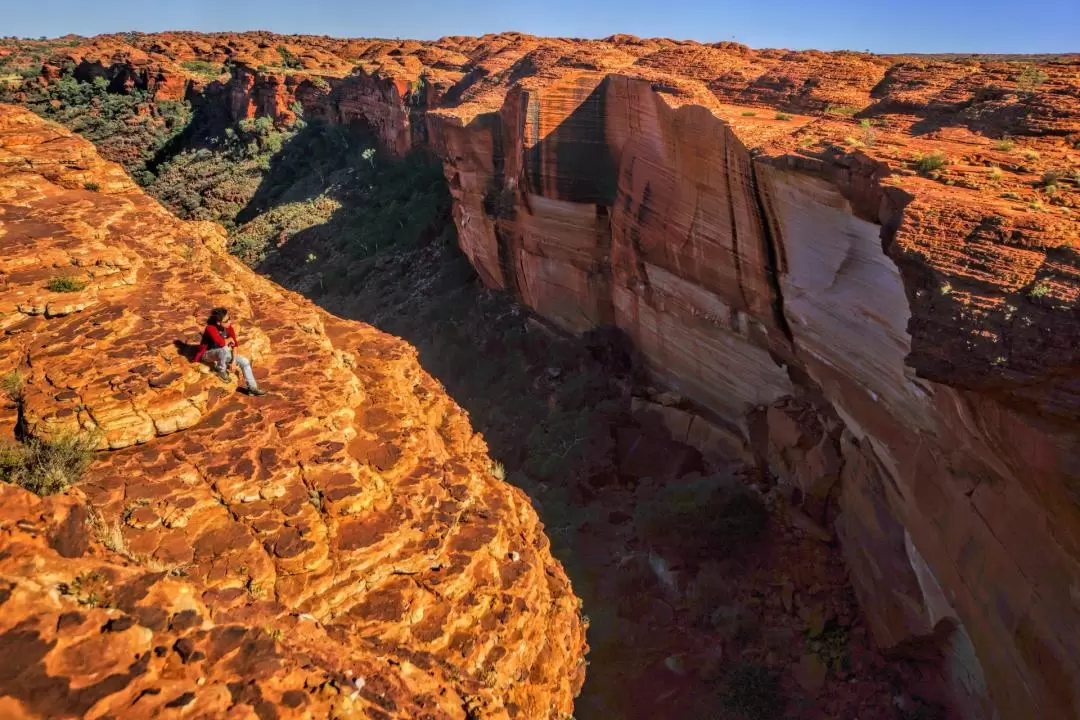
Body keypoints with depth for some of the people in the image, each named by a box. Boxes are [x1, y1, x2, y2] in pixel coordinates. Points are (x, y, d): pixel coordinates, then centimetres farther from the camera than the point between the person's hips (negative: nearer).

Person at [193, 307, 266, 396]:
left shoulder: (228, 326, -12)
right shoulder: (210, 328, -30)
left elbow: (235, 343, -10)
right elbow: (222, 343, -41)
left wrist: (233, 360, -18)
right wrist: (230, 339, -19)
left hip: (222, 353, 6)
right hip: (208, 353, -6)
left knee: (245, 362, -9)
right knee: (224, 349, -38)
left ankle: (252, 388, -6)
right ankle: (221, 371, -13)